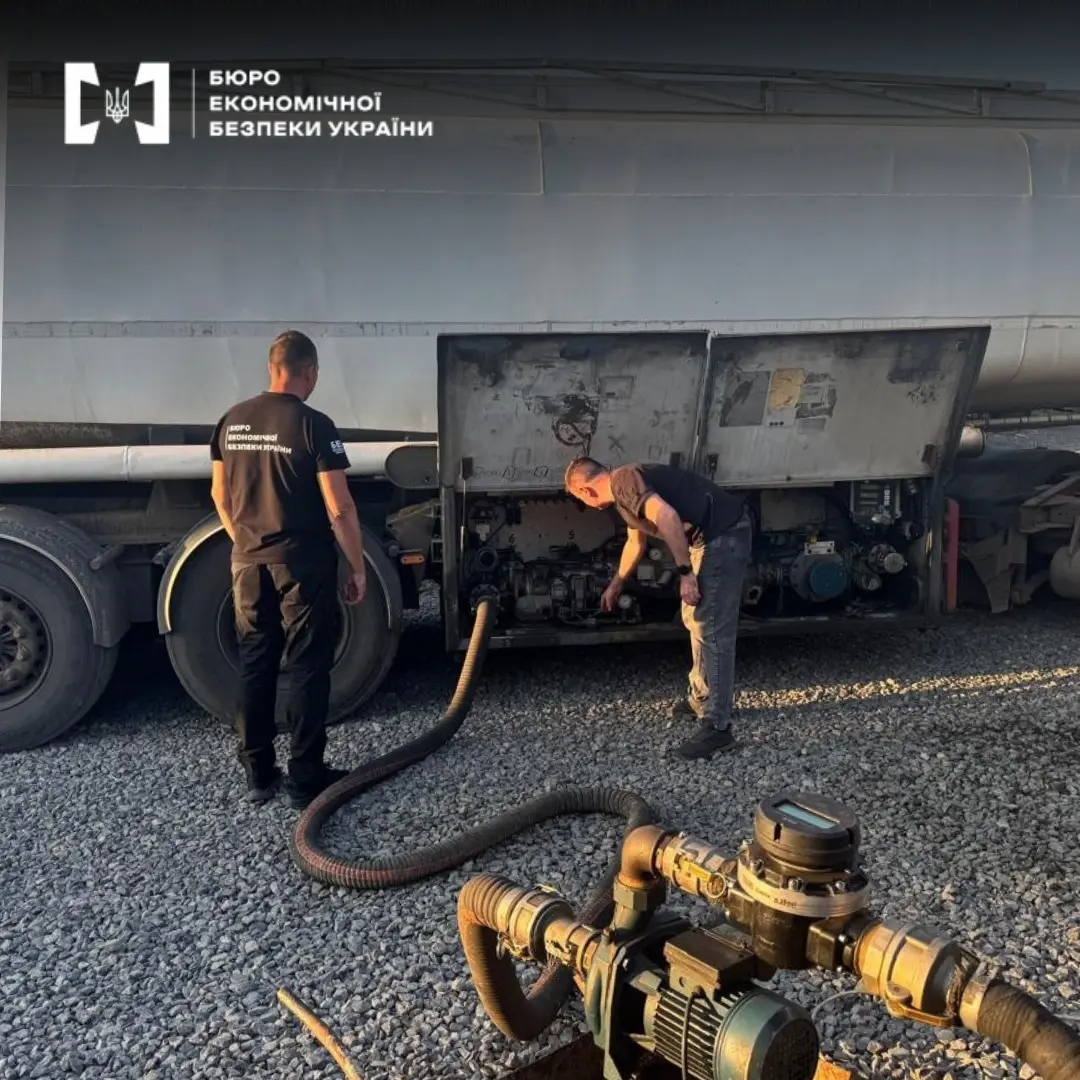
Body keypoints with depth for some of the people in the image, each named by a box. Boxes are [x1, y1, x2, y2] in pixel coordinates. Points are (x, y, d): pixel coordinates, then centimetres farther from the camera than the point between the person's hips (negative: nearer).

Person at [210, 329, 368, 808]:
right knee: (307, 669, 3)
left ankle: (258, 774, 22)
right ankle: (305, 778, 10)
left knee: (254, 666, 13)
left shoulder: (232, 420, 5)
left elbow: (220, 495, 13)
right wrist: (358, 568, -6)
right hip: (303, 565, -5)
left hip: (249, 563, 6)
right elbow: (340, 509, -16)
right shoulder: (313, 425, -13)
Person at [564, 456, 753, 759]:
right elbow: (636, 542, 36)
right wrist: (616, 585, 49)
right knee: (696, 619, 21)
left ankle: (717, 726, -5)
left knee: (710, 629, -10)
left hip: (723, 533, -11)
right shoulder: (624, 490, 19)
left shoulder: (622, 481, -13)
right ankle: (700, 698, 36)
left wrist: (685, 573, -25)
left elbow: (666, 516, -29)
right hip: (713, 535, 11)